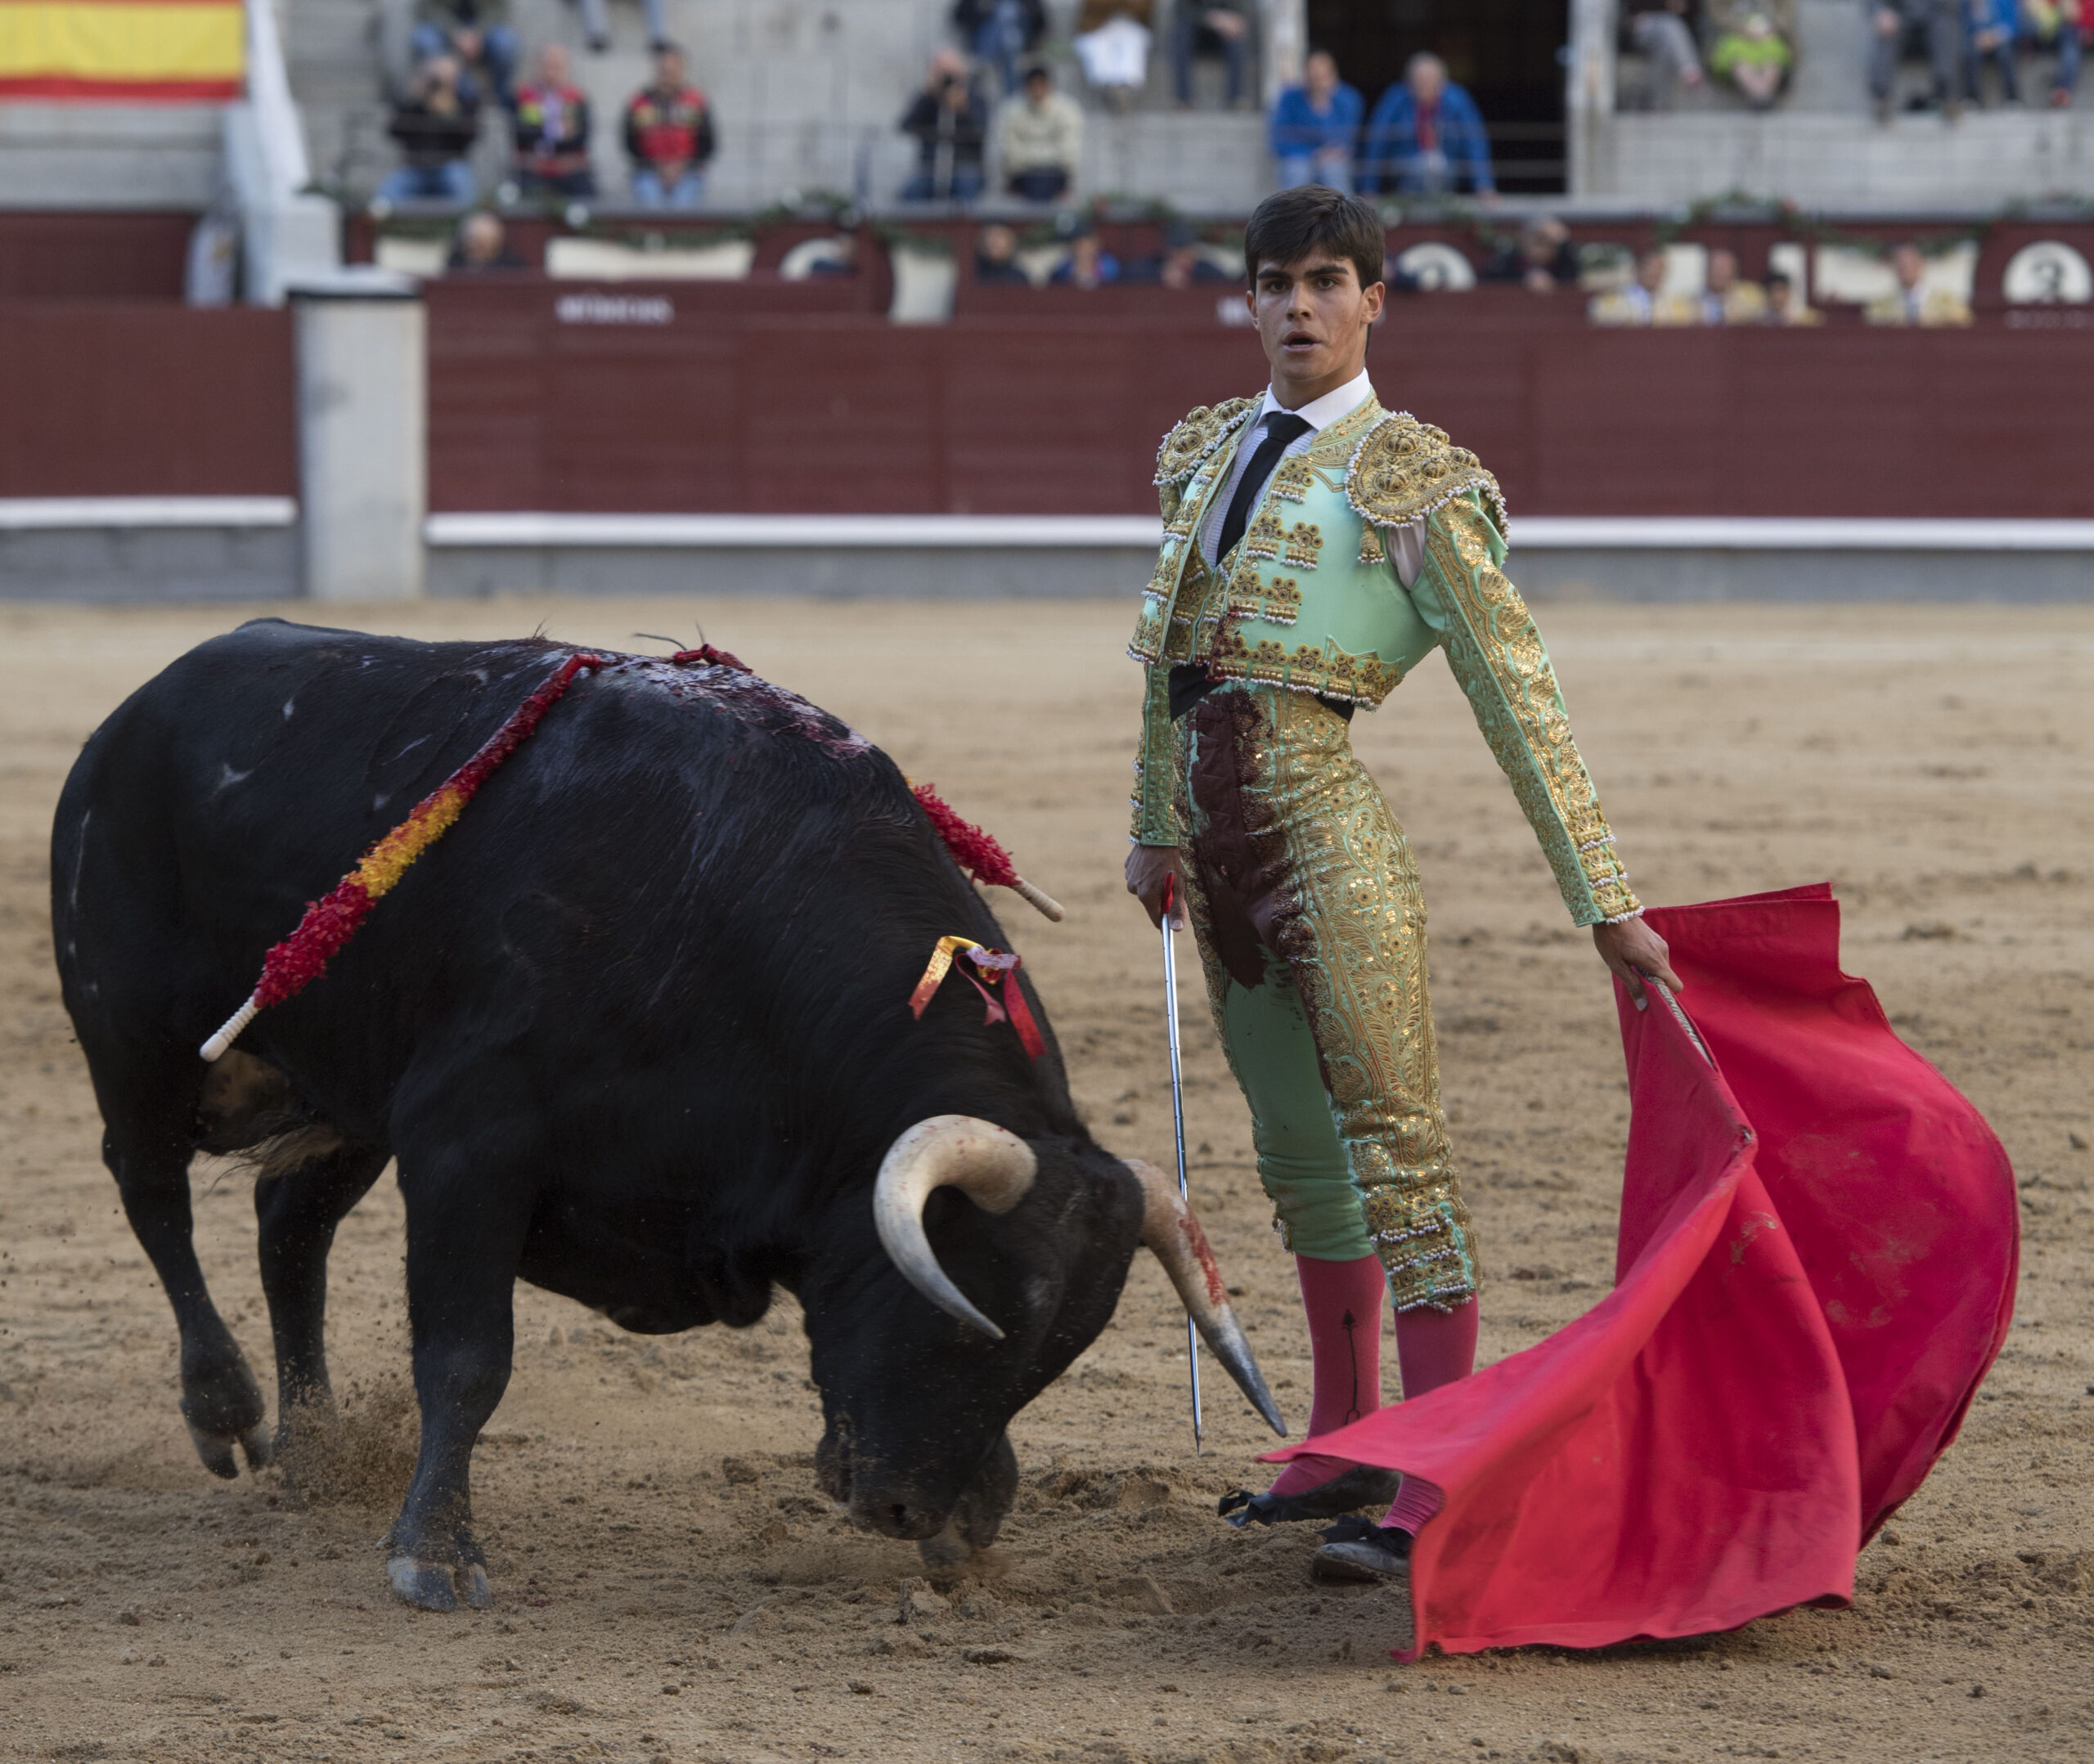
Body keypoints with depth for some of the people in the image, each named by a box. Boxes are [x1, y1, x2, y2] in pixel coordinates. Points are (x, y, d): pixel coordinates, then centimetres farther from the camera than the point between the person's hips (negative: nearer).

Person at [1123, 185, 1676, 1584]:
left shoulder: (1411, 481, -7)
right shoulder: (1207, 450, 14)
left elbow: (1518, 696, -8)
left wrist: (1604, 902, -10)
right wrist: (1156, 825, 30)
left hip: (1328, 832, -8)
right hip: (1219, 837, 8)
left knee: (1394, 1139, -10)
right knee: (1294, 1138, 16)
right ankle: (1348, 1445, 28)